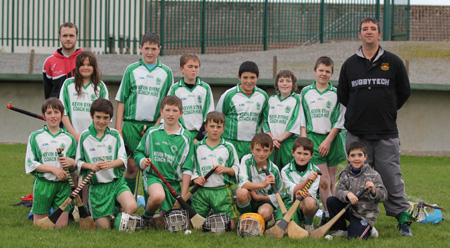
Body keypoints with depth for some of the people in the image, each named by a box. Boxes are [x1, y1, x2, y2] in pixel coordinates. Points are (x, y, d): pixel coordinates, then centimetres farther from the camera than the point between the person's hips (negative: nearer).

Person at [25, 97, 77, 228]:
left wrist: (72, 162, -11)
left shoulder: (69, 138, 10)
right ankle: (34, 212, 33)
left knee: (61, 225, -3)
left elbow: (75, 166, 14)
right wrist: (53, 169, -12)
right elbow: (30, 164, -3)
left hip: (63, 184, 1)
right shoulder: (36, 137, 3)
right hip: (43, 184, -1)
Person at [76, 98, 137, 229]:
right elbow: (79, 162, 4)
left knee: (132, 207, -26)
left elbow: (123, 159, -2)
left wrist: (110, 164, -22)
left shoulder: (115, 135, 5)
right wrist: (90, 165, -18)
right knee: (103, 226, -7)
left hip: (116, 181, 1)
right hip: (96, 185, -1)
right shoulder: (84, 136, 2)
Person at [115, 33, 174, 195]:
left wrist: (159, 123, -4)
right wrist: (118, 128, -1)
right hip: (132, 124, -1)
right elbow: (121, 101, 6)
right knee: (132, 165, -2)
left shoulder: (166, 73, 8)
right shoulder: (132, 70, 6)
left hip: (155, 126, 1)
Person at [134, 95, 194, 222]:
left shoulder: (186, 138, 3)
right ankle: (146, 216, -5)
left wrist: (183, 196, -4)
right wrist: (142, 161, -10)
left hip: (173, 182, 2)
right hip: (152, 176, -2)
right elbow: (139, 152, 15)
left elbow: (187, 169, 2)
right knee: (158, 196, -36)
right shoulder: (152, 132, 6)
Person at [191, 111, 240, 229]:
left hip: (222, 191, 0)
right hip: (201, 191, 1)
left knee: (229, 226, -7)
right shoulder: (197, 147, 8)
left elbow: (237, 169, 10)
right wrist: (195, 178, -7)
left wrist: (226, 169, -9)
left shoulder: (228, 147, 7)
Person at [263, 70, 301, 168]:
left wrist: (281, 138, -11)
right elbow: (265, 120, 10)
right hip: (271, 144, 4)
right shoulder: (271, 100, 15)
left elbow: (296, 122, -7)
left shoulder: (296, 100, 2)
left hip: (289, 143, -4)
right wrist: (271, 138, -5)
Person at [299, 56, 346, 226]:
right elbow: (302, 118, 12)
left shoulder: (336, 94, 5)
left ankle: (328, 215, 6)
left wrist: (328, 141, -7)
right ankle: (329, 215, -11)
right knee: (324, 181, -10)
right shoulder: (306, 92, 9)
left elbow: (340, 120, 2)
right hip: (313, 137, -1)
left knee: (331, 181, 2)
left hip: (332, 138, 1)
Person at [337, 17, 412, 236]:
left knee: (392, 178, -4)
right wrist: (360, 112, 12)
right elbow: (342, 95, 17)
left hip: (386, 134, -2)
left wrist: (387, 111, 11)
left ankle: (403, 220, 4)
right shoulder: (350, 65, 9)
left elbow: (404, 92, 11)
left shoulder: (393, 62, 4)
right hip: (357, 134, 2)